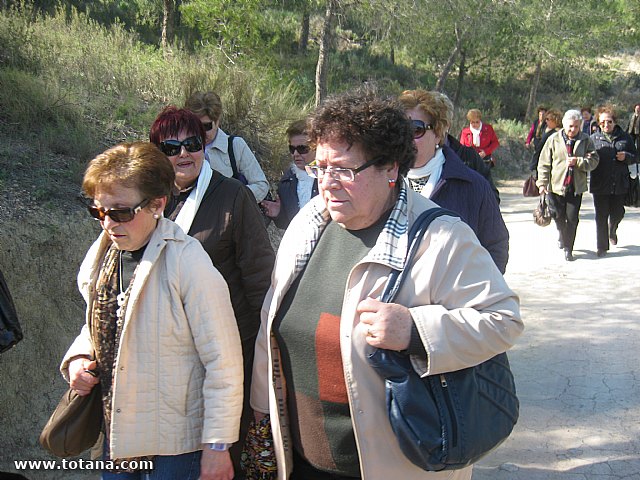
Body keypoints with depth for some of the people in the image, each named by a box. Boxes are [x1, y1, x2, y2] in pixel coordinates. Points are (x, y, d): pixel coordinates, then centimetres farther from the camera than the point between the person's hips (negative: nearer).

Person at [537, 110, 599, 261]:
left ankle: (568, 248, 10)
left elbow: (593, 161, -3)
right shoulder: (554, 139, -2)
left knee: (572, 218, -3)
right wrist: (542, 183, -5)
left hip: (576, 187, 0)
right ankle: (563, 236, 43)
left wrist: (578, 162, -19)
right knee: (559, 216, 11)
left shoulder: (586, 140, 0)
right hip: (556, 185, 0)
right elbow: (544, 163, 0)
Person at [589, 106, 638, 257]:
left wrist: (626, 156, -9)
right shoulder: (594, 138, 1)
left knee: (618, 213, 11)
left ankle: (612, 230, 46)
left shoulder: (625, 137, 5)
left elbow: (635, 156, 12)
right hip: (600, 185, -2)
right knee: (601, 216, 1)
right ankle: (602, 247, 12)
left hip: (620, 184, 2)